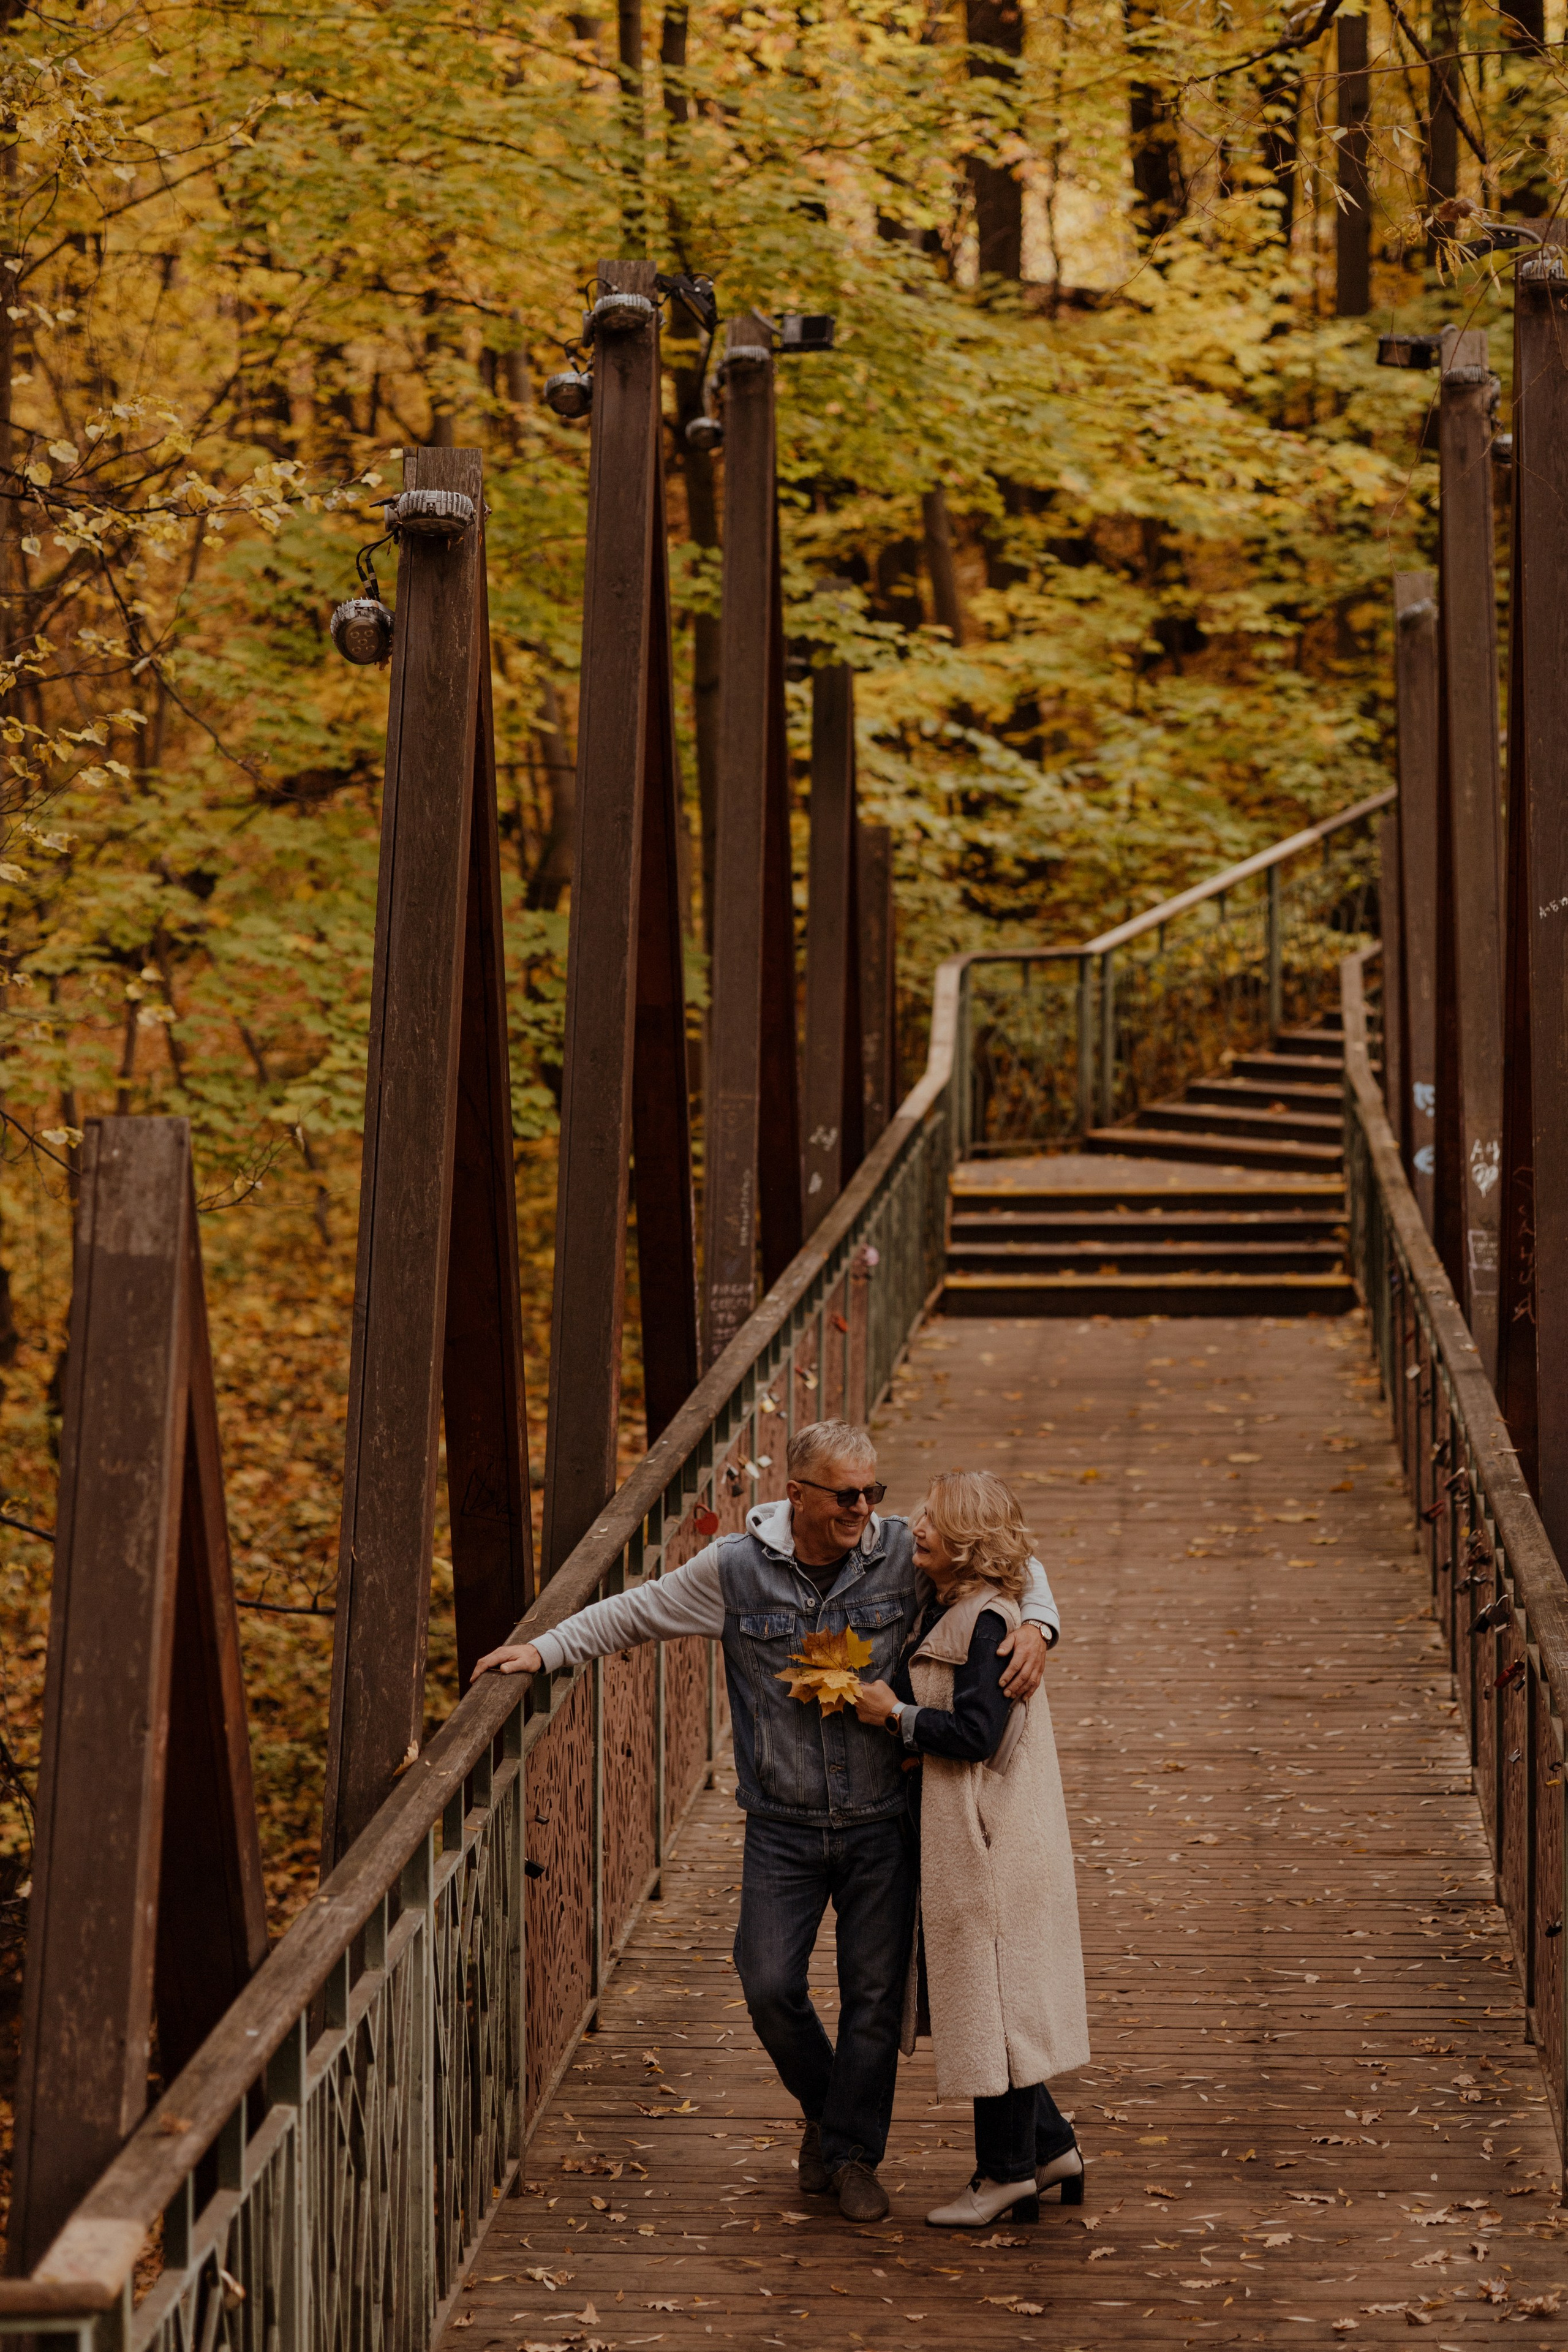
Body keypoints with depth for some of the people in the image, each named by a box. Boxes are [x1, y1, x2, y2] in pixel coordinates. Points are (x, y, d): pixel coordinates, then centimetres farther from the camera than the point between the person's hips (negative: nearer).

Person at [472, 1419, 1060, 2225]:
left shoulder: (905, 1555, -7)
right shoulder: (735, 1568, -7)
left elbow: (1014, 1562, 6)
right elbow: (636, 1612, 6)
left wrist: (1033, 1626, -14)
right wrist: (543, 1650, -1)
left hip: (882, 1823, 0)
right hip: (784, 1826, 0)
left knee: (874, 1992, 5)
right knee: (770, 1985, -4)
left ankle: (853, 2152, 22)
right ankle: (824, 2107, 25)